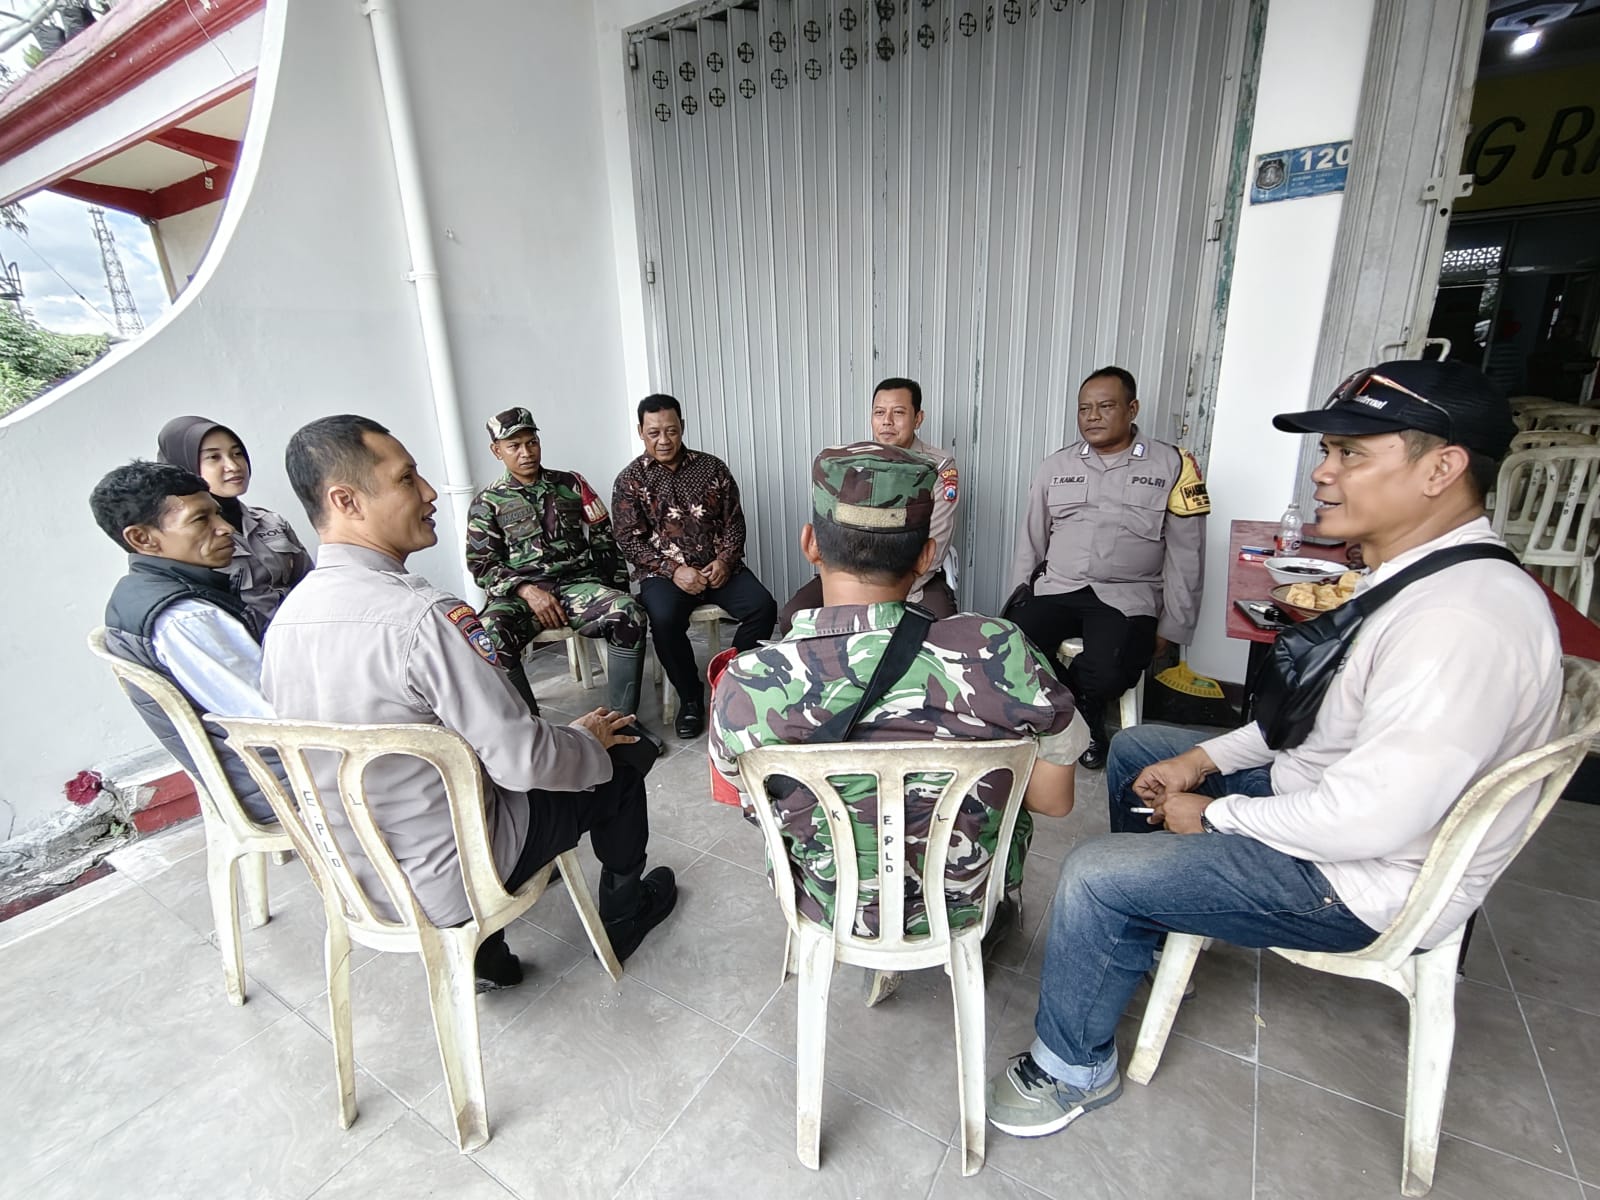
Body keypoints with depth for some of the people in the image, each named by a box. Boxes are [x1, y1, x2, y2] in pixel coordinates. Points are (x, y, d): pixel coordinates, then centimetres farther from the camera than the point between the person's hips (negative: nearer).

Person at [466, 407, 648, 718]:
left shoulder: (570, 483, 14)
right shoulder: (487, 503, 10)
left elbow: (604, 539, 14)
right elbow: (482, 564, 3)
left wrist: (619, 590, 4)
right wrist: (527, 590, -14)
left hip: (578, 583, 1)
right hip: (521, 592, -1)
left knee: (628, 612, -29)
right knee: (489, 637, -34)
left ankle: (620, 719, -18)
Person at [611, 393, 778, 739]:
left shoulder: (712, 467, 8)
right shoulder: (630, 479, 3)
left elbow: (734, 521, 8)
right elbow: (629, 539, -4)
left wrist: (725, 561, -11)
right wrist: (673, 570, -17)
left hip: (718, 566, 2)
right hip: (663, 571, -2)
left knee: (763, 606, -22)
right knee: (664, 619, -33)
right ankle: (690, 697, -9)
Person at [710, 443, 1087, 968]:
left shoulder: (745, 685, -30)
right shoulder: (997, 653, -33)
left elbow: (756, 801, -7)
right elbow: (1055, 800, -15)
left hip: (828, 911, 1)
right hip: (963, 907, 0)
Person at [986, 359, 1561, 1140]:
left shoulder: (1464, 619, -31)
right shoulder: (1415, 574, 2)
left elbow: (1371, 821, -32)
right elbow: (1321, 712, 11)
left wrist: (1213, 814, -17)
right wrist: (1206, 758, 3)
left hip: (1367, 879, -10)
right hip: (1318, 789, 10)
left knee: (1094, 878, -18)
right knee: (1136, 748, 17)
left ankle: (1074, 1070, 10)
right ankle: (1148, 936, 34)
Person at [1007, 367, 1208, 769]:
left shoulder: (1173, 465, 3)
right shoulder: (1056, 466, 12)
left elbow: (1185, 554, 4)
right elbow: (1030, 543, 16)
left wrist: (1170, 628, 1)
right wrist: (1017, 605, 11)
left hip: (1126, 597, -3)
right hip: (1054, 588, 3)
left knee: (1106, 674, -30)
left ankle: (1076, 705, 8)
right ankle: (1085, 714, 4)